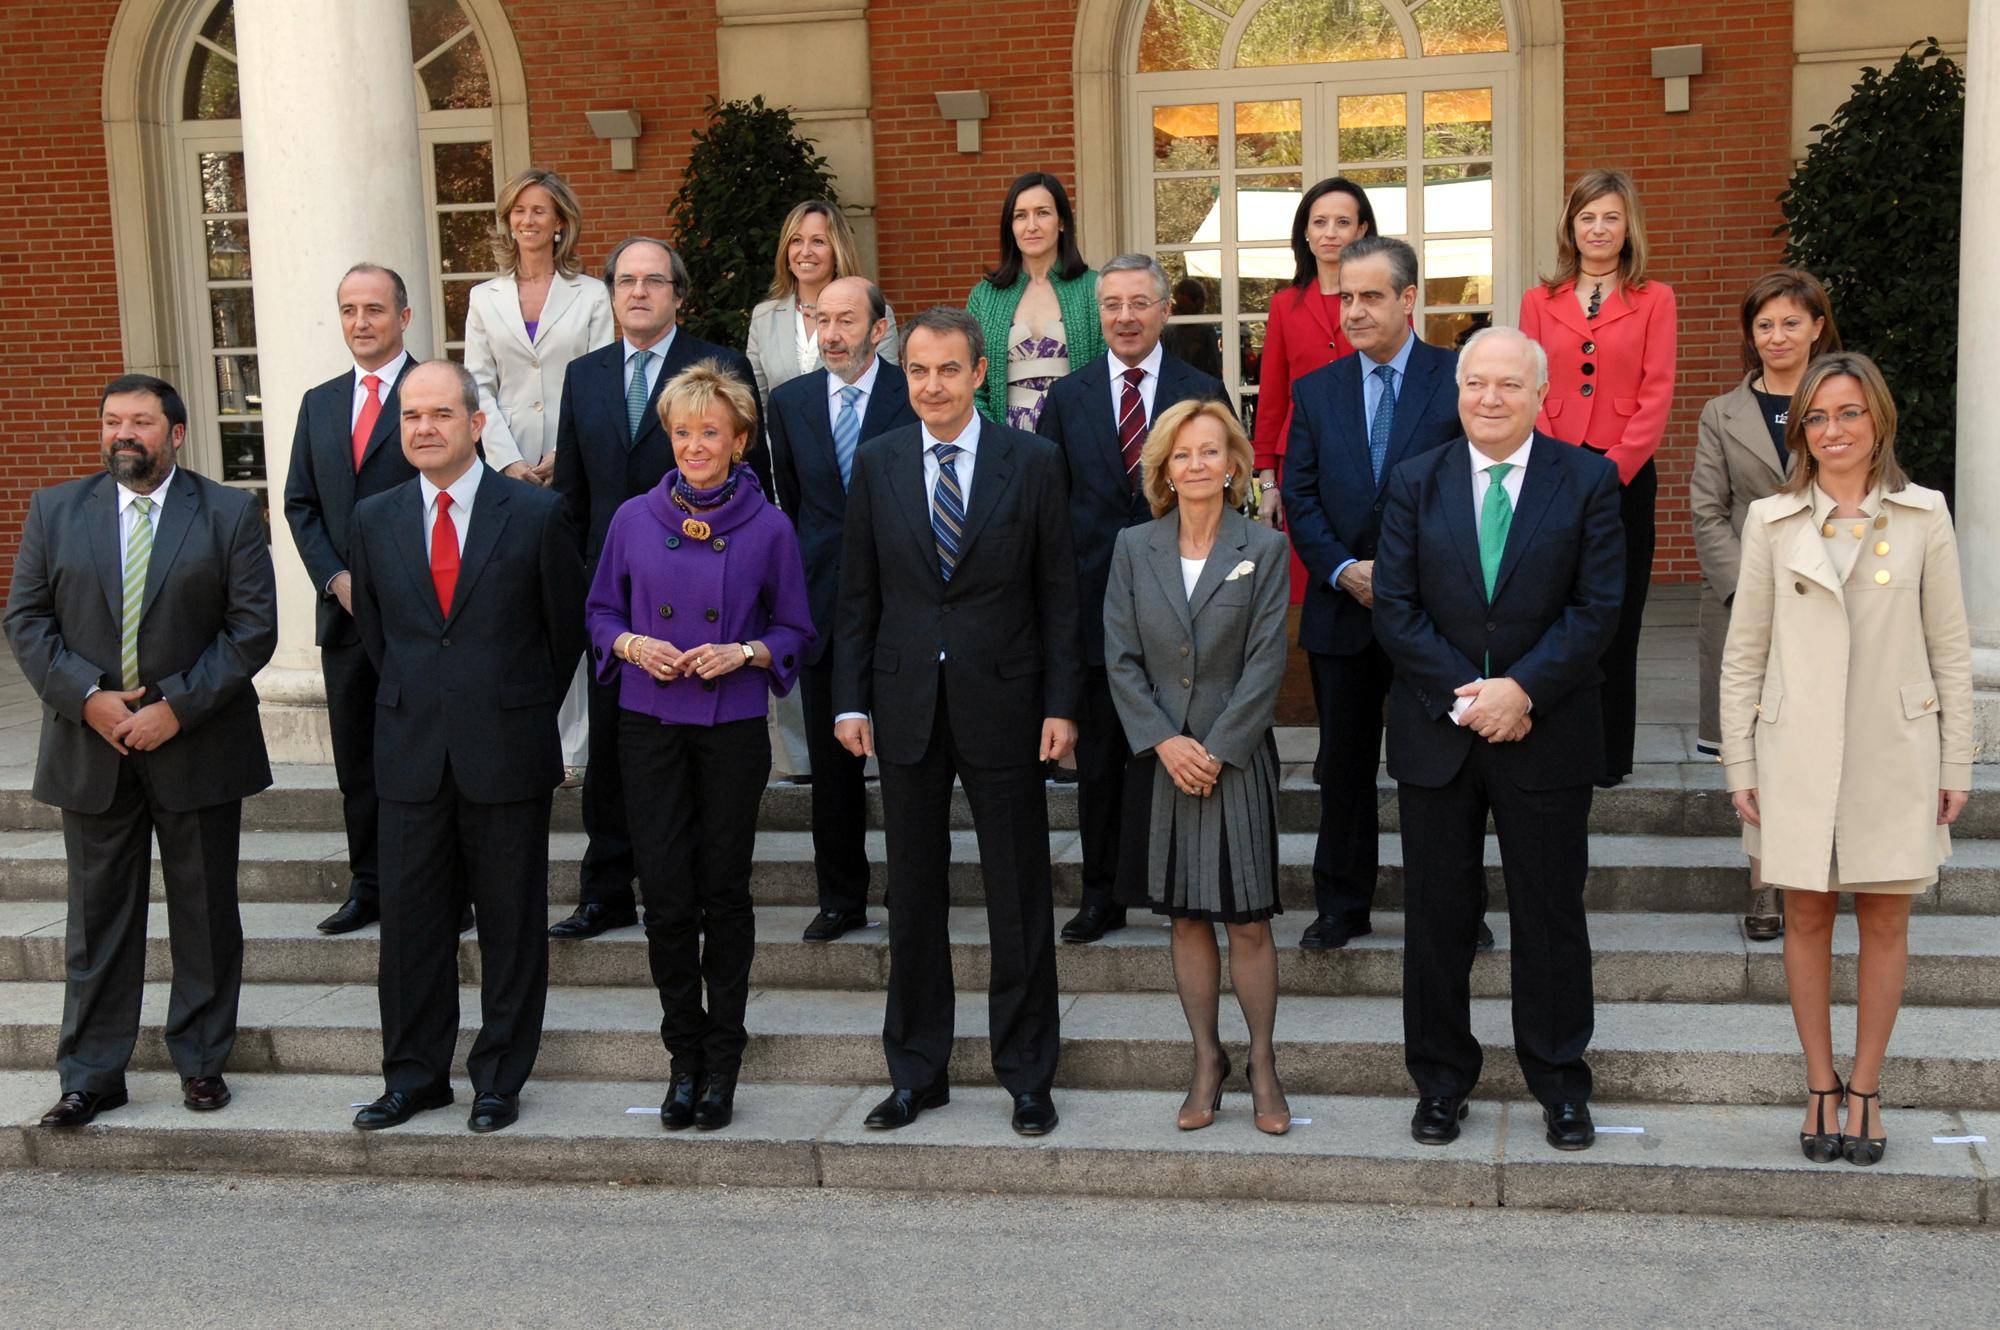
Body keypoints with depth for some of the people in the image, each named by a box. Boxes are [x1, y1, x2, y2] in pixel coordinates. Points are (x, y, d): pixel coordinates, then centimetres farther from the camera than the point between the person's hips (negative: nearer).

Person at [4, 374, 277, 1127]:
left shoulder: (230, 514, -2)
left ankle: (201, 1060, 22)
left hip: (197, 746, -1)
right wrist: (87, 698, -12)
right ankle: (91, 1074, 18)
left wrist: (176, 707, -15)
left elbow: (253, 627, -7)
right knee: (98, 916, 8)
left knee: (206, 914, 8)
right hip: (90, 747, 2)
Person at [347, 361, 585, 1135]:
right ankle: (414, 1076, 22)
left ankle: (500, 1079, 19)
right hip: (411, 752, 3)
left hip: (508, 751, -3)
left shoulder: (535, 514, -4)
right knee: (408, 918, 8)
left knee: (511, 922, 6)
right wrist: (412, 704, 14)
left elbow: (567, 627, 4)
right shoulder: (375, 520, 5)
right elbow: (372, 629, 16)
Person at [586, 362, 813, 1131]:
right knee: (666, 895, -1)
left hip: (733, 730, -1)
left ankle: (722, 1063, 18)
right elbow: (601, 611, 11)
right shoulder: (635, 519, 3)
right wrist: (632, 645, -9)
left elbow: (795, 630, 5)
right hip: (651, 726, 1)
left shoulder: (768, 528, -1)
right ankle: (685, 1058, 15)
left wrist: (743, 653, -13)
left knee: (724, 890, 6)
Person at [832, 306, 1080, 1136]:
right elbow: (857, 595, 7)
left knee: (1020, 901, 5)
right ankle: (916, 1073, 24)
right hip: (906, 708, 2)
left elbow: (1058, 594, 0)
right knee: (913, 899, 11)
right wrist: (850, 700, 1)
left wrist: (1061, 703, -6)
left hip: (1002, 705, -2)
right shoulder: (876, 463, 5)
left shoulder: (1033, 462, -1)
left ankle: (1027, 1076, 19)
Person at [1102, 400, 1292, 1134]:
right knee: (1185, 918, 9)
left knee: (1248, 921, 1)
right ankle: (1207, 1060, 21)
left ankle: (1262, 1063, 15)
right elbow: (1119, 657, 1)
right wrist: (1164, 741, -10)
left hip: (1237, 761, -2)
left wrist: (1217, 750, -12)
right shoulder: (1133, 548, 4)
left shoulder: (1264, 549, -2)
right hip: (1160, 760, 2)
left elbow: (1265, 662, -6)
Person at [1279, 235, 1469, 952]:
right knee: (1343, 764, 10)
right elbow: (1299, 496, 5)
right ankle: (1342, 905, 21)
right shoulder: (1315, 391, 8)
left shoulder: (1459, 380, -2)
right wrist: (1342, 570, -9)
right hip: (1342, 610, 3)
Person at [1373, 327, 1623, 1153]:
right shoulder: (1416, 483, 5)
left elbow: (1597, 608, -6)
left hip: (1547, 735, -1)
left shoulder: (1587, 481, 0)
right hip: (1436, 735, 2)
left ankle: (1561, 1083, 22)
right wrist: (1465, 696, -12)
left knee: (1550, 914, 7)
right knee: (1437, 915, 8)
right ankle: (1441, 1080, 22)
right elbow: (1394, 607, -2)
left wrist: (1522, 689, -17)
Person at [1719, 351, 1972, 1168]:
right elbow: (1743, 654, 4)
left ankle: (1865, 1090, 19)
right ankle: (1820, 1088, 18)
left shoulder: (1923, 516, 2)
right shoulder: (1773, 522, 2)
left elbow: (1950, 649, 4)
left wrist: (1956, 765, 1)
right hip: (1798, 754, 0)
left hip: (1895, 751, 0)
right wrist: (1740, 767, 1)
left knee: (1885, 921, 6)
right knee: (1806, 917, 6)